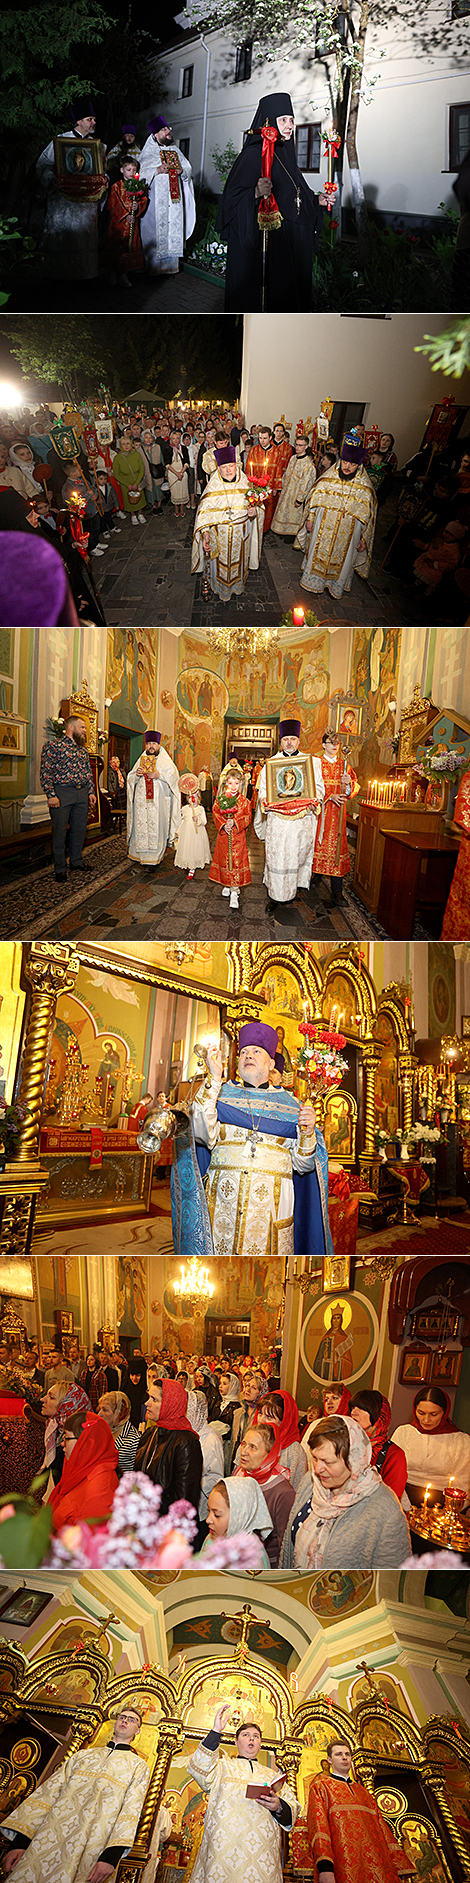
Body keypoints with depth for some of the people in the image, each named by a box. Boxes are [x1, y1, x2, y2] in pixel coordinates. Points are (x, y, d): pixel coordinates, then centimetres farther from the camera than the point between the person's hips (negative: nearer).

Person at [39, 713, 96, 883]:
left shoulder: (83, 749, 15)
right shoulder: (53, 745, -6)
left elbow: (89, 772, 22)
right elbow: (45, 772, -11)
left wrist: (91, 792, 14)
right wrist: (51, 795, -16)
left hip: (82, 794, 7)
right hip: (62, 794, -6)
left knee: (80, 830, 11)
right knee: (59, 832, -2)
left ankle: (76, 861, 25)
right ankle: (60, 868, 4)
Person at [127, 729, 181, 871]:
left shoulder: (164, 760, 7)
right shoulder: (141, 760, 17)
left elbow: (173, 775, -6)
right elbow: (130, 779, 12)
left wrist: (159, 775, -20)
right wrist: (136, 775, -9)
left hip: (158, 801, -4)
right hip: (141, 801, 4)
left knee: (156, 827, -9)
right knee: (141, 826, 1)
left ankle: (153, 860, -9)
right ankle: (140, 854, 12)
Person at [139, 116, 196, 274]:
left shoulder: (175, 150, 17)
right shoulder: (149, 151, 5)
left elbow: (188, 168, 15)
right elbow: (142, 171, -3)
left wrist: (181, 170, -7)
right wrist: (157, 170, -18)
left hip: (174, 195, 4)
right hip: (157, 195, -4)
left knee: (174, 225, 1)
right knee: (157, 226, -8)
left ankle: (171, 264, 5)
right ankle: (155, 265, -5)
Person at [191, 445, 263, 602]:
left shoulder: (244, 483, -7)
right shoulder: (213, 486, -15)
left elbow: (254, 505, 4)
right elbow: (204, 512, -14)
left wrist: (254, 511, -21)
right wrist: (205, 533, -25)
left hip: (240, 534, 2)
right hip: (219, 534, -2)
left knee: (238, 560, 20)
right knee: (221, 563, 13)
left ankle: (238, 584, 46)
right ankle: (221, 590, 35)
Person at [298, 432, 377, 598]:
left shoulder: (365, 488, -12)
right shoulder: (328, 478, -9)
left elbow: (367, 516, -6)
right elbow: (315, 499, 4)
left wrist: (364, 539, -5)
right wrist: (310, 518, 4)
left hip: (347, 533, -1)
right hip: (323, 528, 1)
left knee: (342, 559, 14)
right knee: (319, 554, 15)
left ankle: (337, 587, 34)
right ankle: (315, 583, 34)